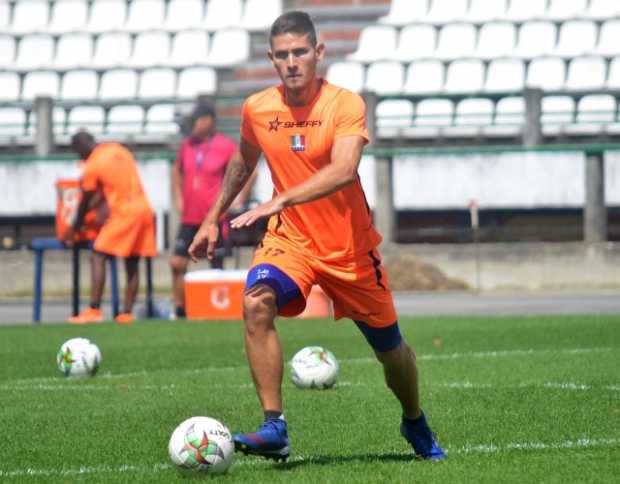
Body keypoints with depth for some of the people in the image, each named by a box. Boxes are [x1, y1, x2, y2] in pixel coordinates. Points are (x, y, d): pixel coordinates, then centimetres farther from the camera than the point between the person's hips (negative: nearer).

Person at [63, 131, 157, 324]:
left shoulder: (92, 166, -7)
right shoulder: (119, 150, 13)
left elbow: (85, 203, 3)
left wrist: (73, 229, 16)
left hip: (123, 214, -7)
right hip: (144, 210, 7)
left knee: (98, 258, -4)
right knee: (132, 265, 10)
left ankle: (94, 311, -12)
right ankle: (127, 313, 6)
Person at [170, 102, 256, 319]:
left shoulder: (226, 147, -8)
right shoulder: (187, 145, 7)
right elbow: (177, 170, 25)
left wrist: (239, 201, -4)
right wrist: (179, 197, 15)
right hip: (190, 217, 5)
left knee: (217, 267, 3)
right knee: (177, 263, -3)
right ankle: (179, 311, 4)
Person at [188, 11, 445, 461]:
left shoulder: (345, 104, -17)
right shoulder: (256, 109, -3)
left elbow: (344, 170, -34)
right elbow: (244, 163, 19)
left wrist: (280, 201, -43)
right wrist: (213, 218, 20)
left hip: (351, 248, -2)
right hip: (289, 239, 2)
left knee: (391, 349, 11)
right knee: (257, 303, -30)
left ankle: (415, 423, 43)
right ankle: (275, 428, -29)